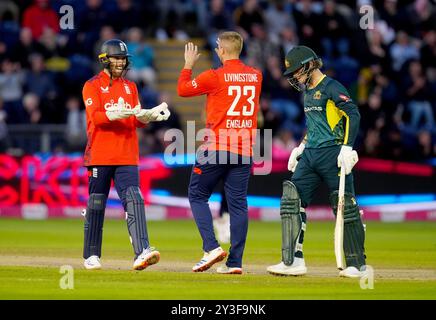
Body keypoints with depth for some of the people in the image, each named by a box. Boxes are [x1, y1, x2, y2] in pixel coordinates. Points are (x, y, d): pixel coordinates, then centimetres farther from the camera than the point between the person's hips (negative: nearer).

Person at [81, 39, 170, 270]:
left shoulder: (130, 87, 18)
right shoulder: (92, 86, 2)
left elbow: (138, 121, 11)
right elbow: (95, 117, -13)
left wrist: (149, 115, -11)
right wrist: (116, 114, -30)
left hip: (127, 156, 3)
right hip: (100, 154, -3)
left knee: (133, 200, -12)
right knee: (96, 205, 2)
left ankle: (142, 252, -25)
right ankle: (91, 256, 15)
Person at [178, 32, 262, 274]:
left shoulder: (215, 77, -9)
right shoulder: (255, 76, 6)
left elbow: (182, 89, 4)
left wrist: (189, 64, 18)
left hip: (216, 147, -5)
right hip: (245, 149, 5)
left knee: (198, 195, 9)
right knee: (238, 203, 5)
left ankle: (212, 247, -7)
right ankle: (235, 262, 1)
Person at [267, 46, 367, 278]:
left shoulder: (331, 88, -9)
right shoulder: (308, 91, 18)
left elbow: (353, 115, -17)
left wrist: (347, 148, -24)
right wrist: (300, 148, 26)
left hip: (332, 154, -9)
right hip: (310, 155, 9)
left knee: (345, 207, -4)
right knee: (292, 200, -3)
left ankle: (357, 265, 6)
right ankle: (293, 261, -5)